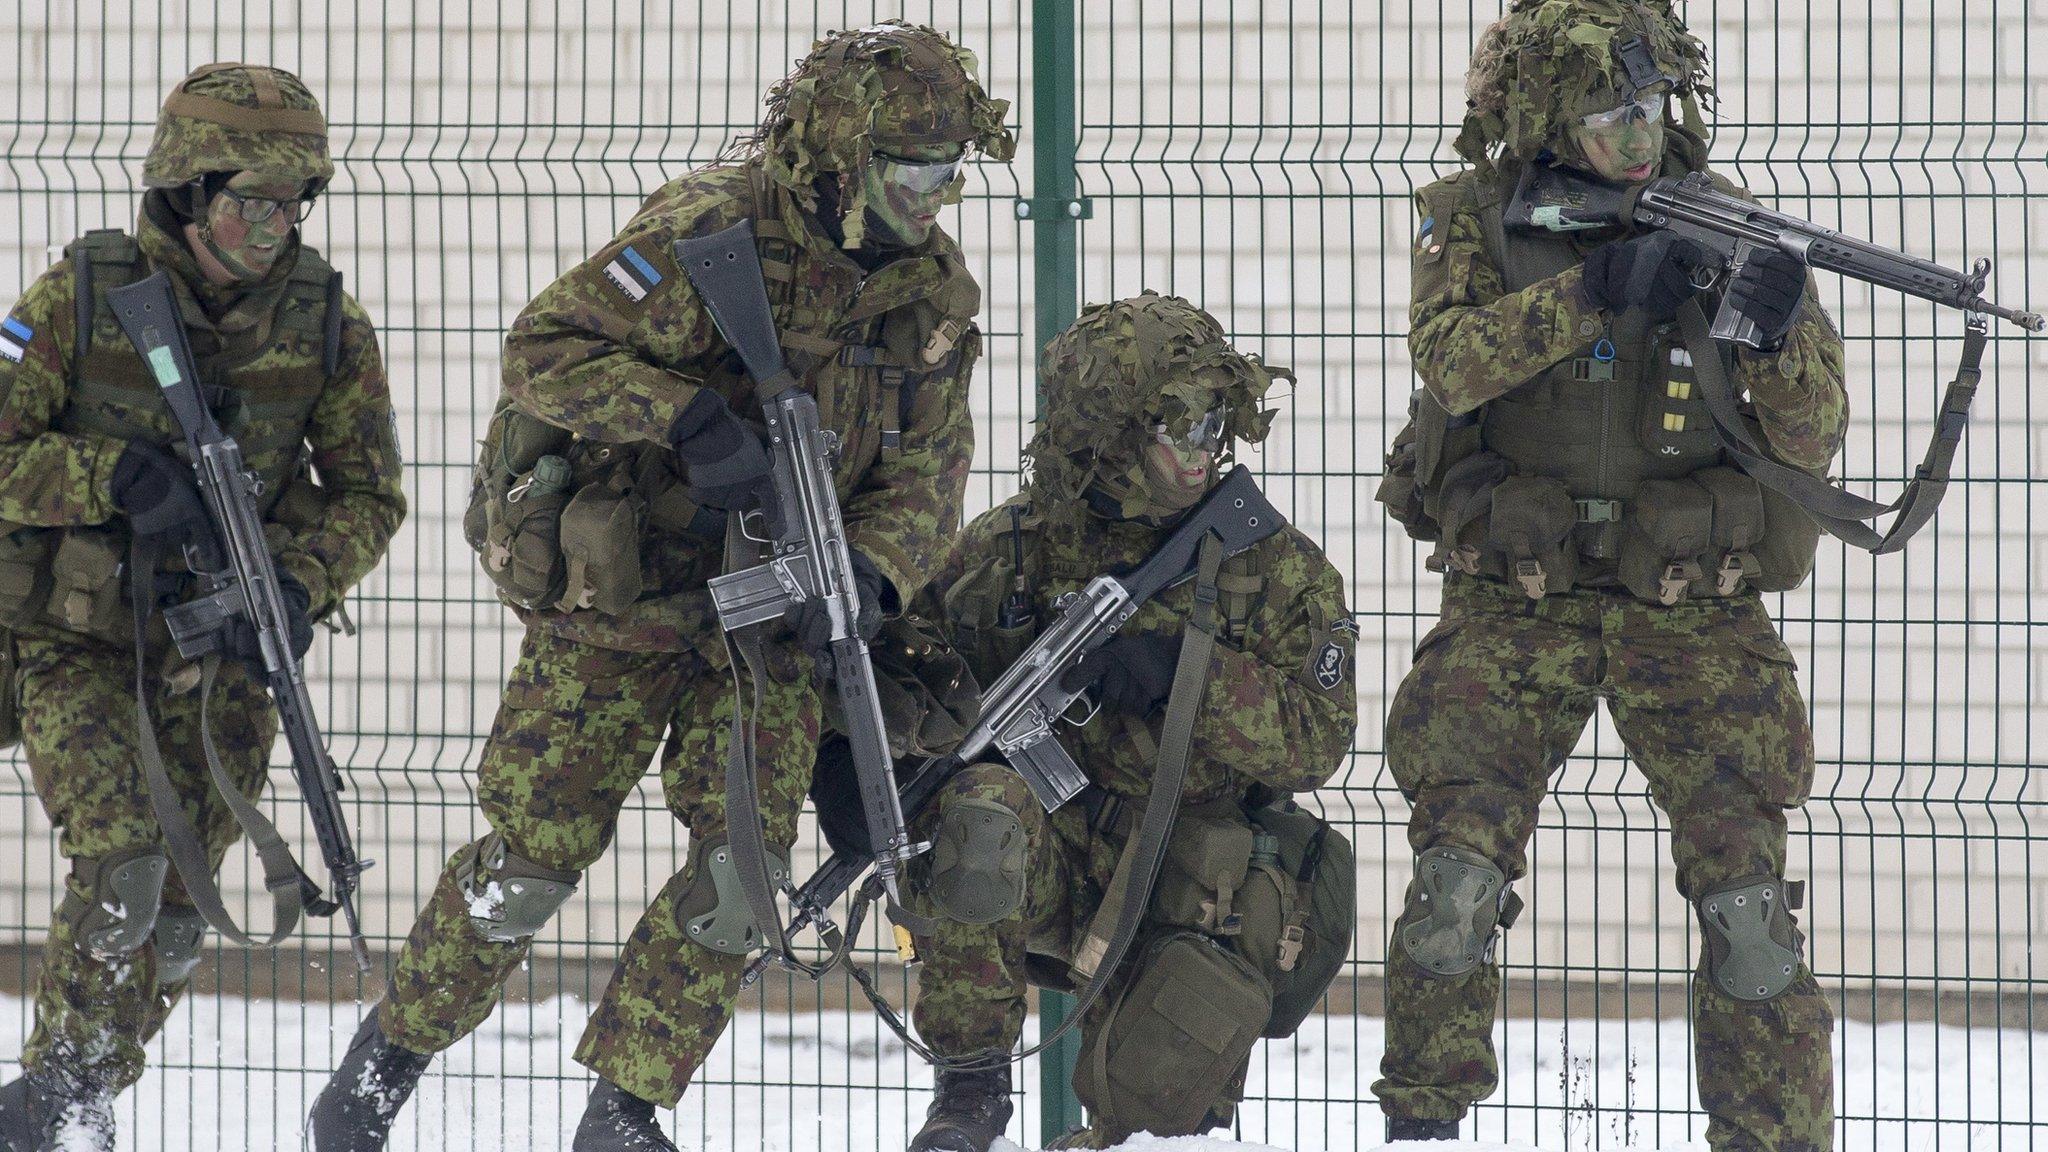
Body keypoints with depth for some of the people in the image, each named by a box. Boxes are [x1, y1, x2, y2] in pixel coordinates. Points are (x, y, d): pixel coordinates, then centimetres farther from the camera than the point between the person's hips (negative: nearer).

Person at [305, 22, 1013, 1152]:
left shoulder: (935, 293, -1)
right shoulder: (708, 235, -19)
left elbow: (927, 469, 1)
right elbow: (542, 348, -21)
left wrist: (873, 570, -20)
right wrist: (686, 417, -34)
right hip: (618, 601, -5)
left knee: (744, 868, -7)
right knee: (536, 854, -3)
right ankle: (387, 1054, 19)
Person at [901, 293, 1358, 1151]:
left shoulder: (1272, 566, 0)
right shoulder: (1007, 552, 1)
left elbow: (1317, 736, -9)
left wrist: (1183, 672, -23)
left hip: (1199, 908, 0)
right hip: (1049, 883, 0)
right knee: (984, 805, -32)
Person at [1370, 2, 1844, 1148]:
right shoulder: (1476, 219, 0)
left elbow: (1811, 440, -3)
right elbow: (1453, 360, -19)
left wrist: (1780, 339, -23)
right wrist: (1594, 291, -29)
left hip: (1694, 613, 0)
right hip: (1515, 605, 0)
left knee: (1748, 898, -9)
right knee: (1458, 873, -12)